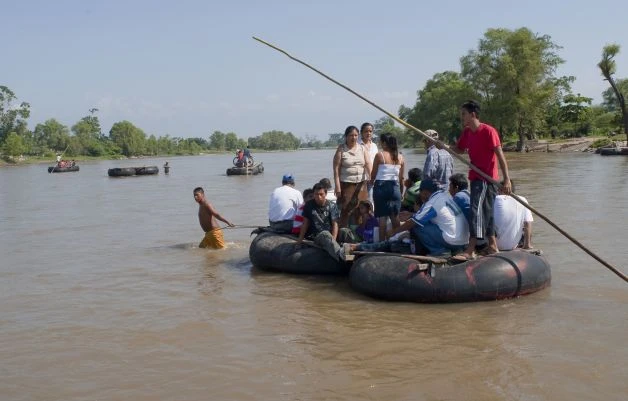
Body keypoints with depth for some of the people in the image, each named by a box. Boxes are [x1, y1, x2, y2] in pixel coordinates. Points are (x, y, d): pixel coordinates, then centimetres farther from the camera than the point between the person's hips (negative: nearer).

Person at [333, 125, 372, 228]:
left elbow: (368, 164, -1)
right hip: (346, 183, -3)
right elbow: (336, 168, -5)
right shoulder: (341, 149, -1)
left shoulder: (362, 148, 10)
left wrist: (371, 177, -20)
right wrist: (337, 186, -12)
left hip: (361, 183, 3)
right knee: (345, 211, -3)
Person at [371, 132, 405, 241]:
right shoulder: (400, 158, 5)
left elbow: (373, 175, -2)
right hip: (395, 187, 3)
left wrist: (370, 183, 17)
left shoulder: (379, 155, -6)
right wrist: (401, 191, 18)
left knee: (382, 216, 0)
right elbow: (401, 178, 8)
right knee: (395, 216, 10)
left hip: (381, 186, -3)